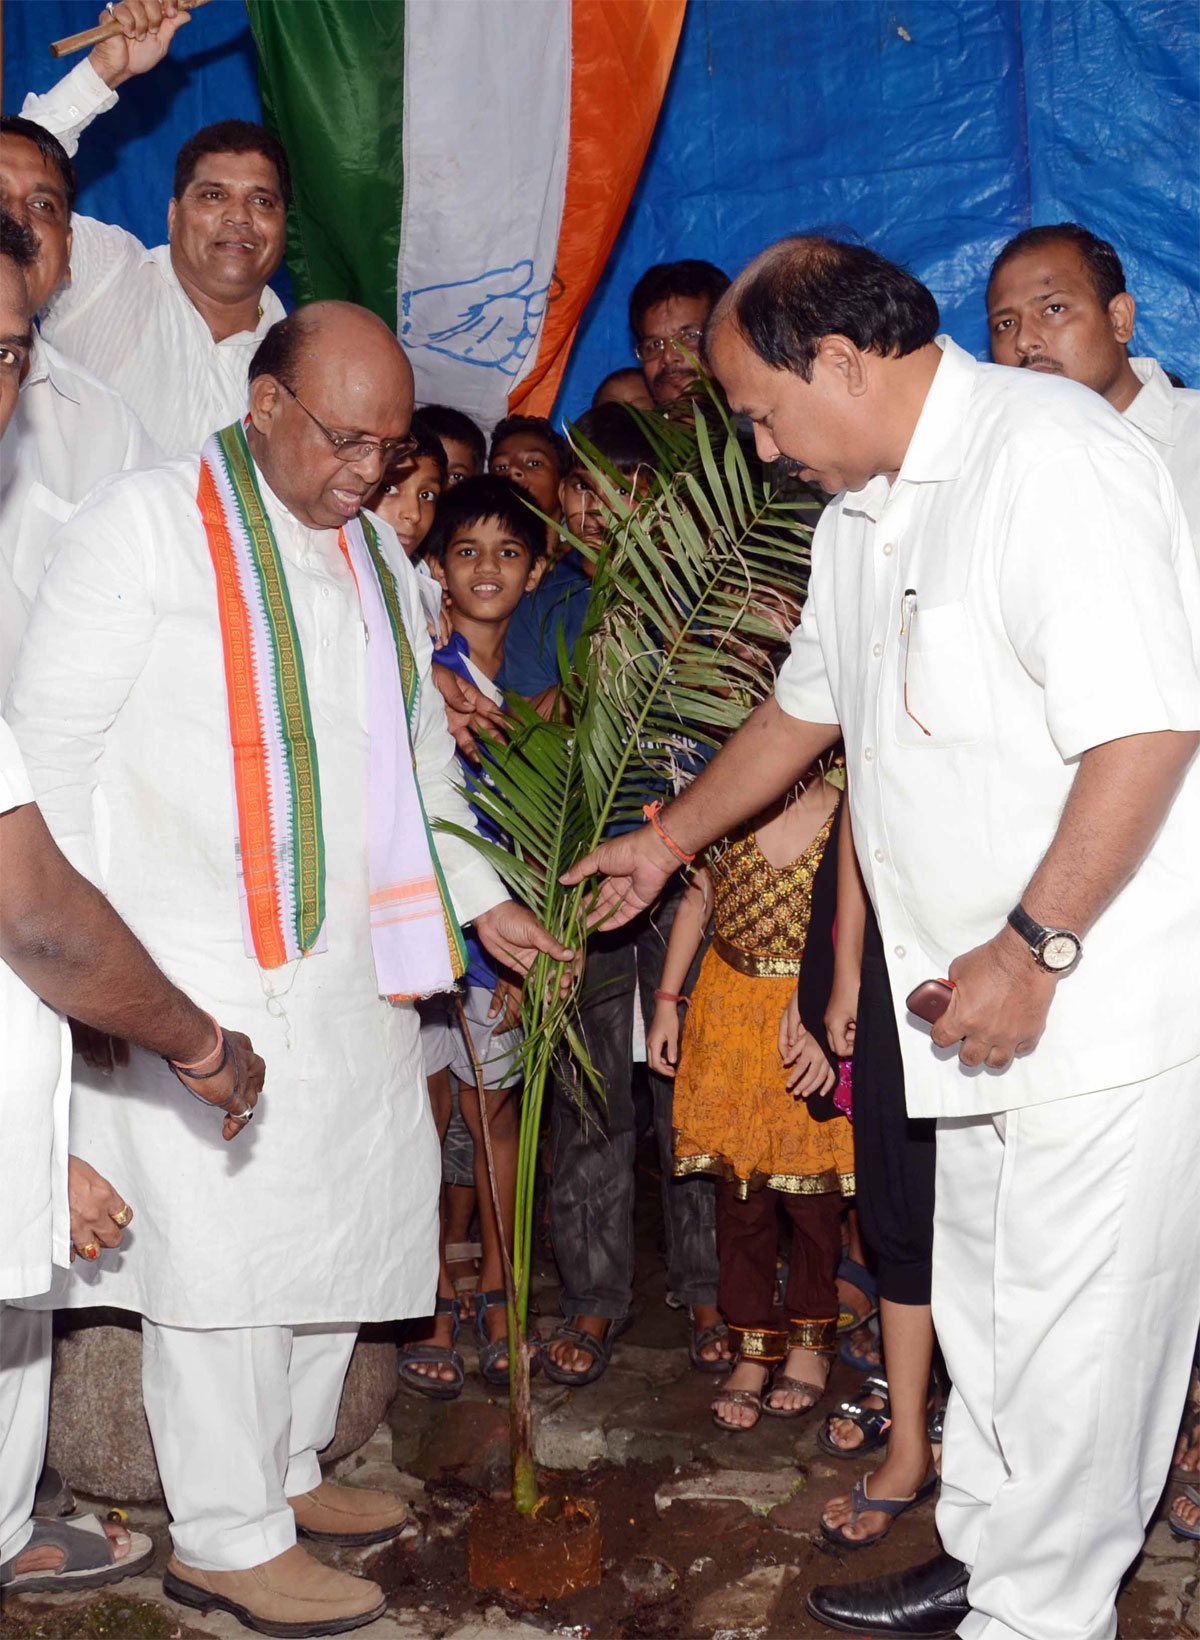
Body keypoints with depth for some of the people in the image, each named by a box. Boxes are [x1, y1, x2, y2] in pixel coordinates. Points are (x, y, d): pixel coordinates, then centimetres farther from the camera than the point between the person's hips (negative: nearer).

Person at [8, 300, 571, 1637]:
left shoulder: (377, 552, 17)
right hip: (198, 968, -7)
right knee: (226, 1236, -4)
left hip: (351, 962, 8)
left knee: (350, 1213, 14)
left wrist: (479, 902, 16)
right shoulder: (147, 524, -5)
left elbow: (414, 762, 23)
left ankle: (282, 1468, 32)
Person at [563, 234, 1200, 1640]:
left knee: (1070, 1329, 2)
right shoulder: (861, 509, 13)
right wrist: (668, 839, 34)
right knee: (983, 1299, 19)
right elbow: (808, 705, 28)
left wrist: (1032, 948, -22)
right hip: (988, 995, 9)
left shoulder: (1048, 457, -18)